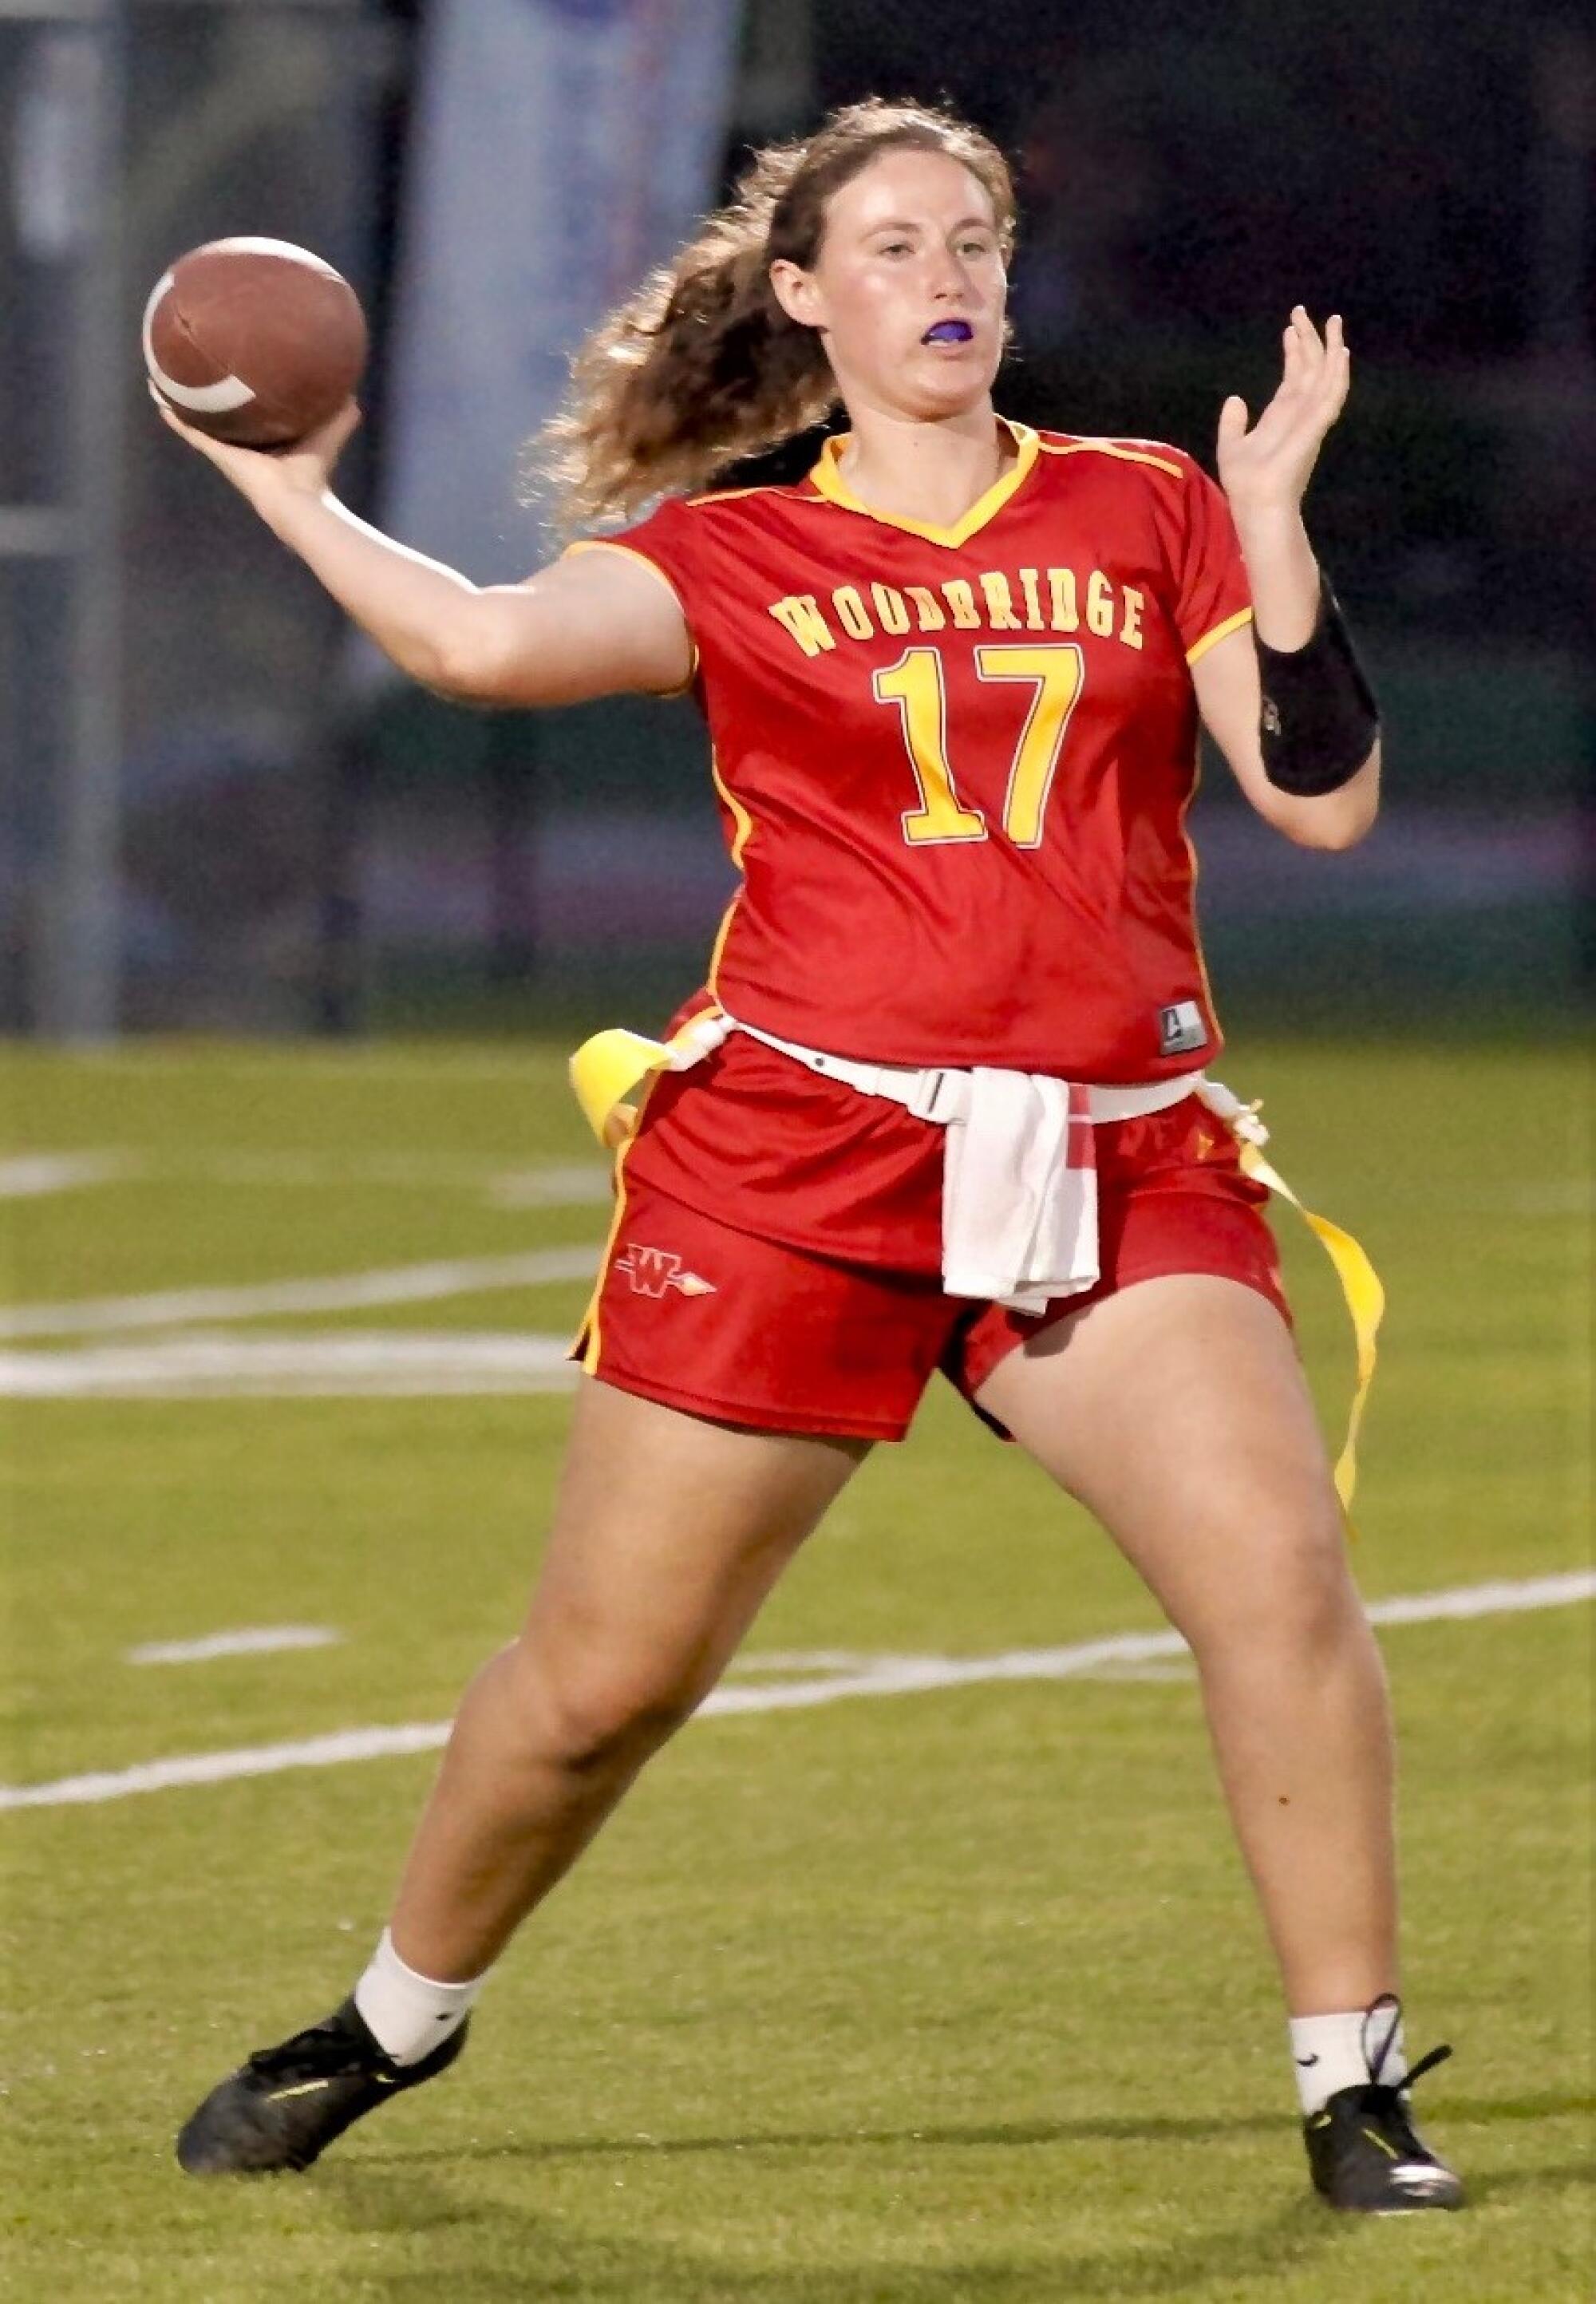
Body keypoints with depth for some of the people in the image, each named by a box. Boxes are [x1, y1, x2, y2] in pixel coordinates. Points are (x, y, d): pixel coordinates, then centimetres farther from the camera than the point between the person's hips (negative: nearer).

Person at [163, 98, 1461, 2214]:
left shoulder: (1145, 516, 12)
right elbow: (490, 642, -12)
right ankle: (389, 2025, 27)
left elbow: (1324, 797, 5)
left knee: (1280, 1576, -20)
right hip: (796, 1148, -1)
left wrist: (1274, 523, -5)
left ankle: (1356, 2085, -9)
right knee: (604, 1673, 3)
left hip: (1116, 1163, 1)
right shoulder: (733, 562, 6)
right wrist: (290, 496, -7)